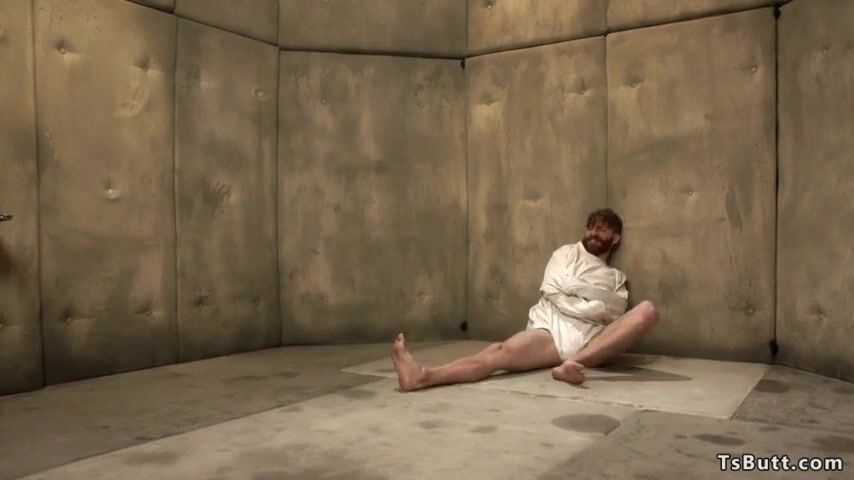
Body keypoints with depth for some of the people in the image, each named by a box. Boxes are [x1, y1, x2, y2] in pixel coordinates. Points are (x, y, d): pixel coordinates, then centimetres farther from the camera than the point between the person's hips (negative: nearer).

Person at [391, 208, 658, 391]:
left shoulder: (617, 280, 27)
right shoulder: (567, 253, 25)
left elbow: (612, 313, 5)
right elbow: (552, 292, 6)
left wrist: (571, 287, 3)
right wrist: (593, 306, 6)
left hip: (589, 342, 1)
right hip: (551, 328, -1)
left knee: (647, 311, -25)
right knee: (502, 352, -33)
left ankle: (575, 364, -41)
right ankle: (423, 375, -57)